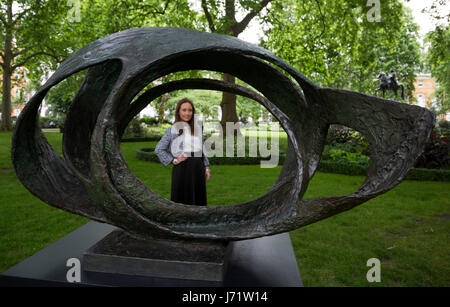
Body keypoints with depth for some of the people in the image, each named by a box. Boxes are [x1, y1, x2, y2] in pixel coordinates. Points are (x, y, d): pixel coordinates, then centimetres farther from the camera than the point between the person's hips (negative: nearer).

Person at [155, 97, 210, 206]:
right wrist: (173, 160, -6)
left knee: (198, 199, 10)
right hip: (182, 169, -4)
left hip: (198, 168, 4)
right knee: (182, 199, 4)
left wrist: (206, 167, 11)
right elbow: (158, 149, 0)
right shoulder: (172, 130, -1)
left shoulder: (197, 128, 10)